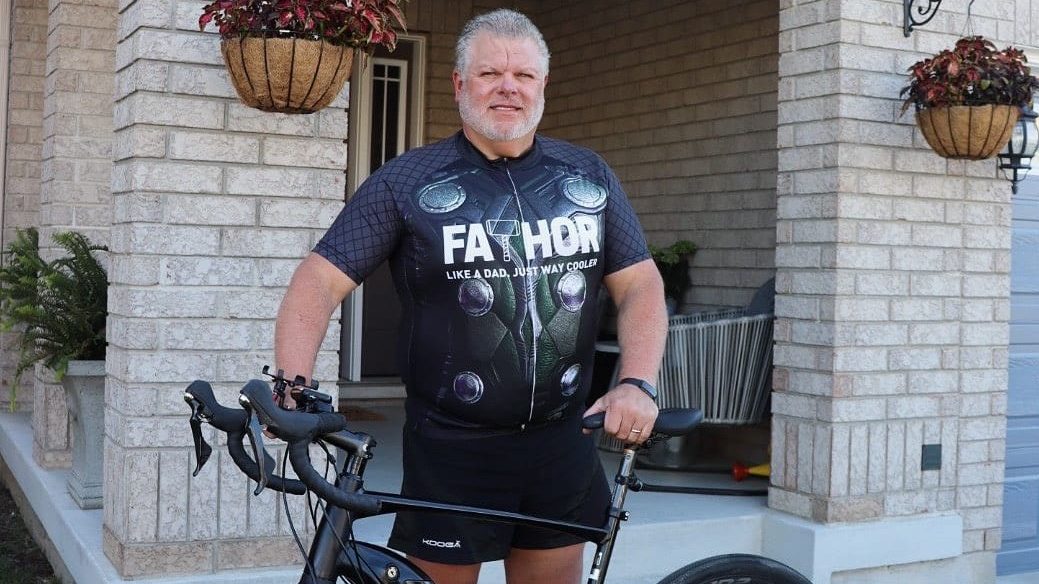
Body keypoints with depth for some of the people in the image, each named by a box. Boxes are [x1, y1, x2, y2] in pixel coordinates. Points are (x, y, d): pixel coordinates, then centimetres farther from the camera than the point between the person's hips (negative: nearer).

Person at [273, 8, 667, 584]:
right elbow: (320, 280, -10)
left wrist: (637, 383, -13)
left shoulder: (588, 176, 5)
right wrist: (291, 389, -25)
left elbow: (640, 283, 4)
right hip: (452, 450, -3)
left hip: (563, 444, 3)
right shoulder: (408, 181, -5)